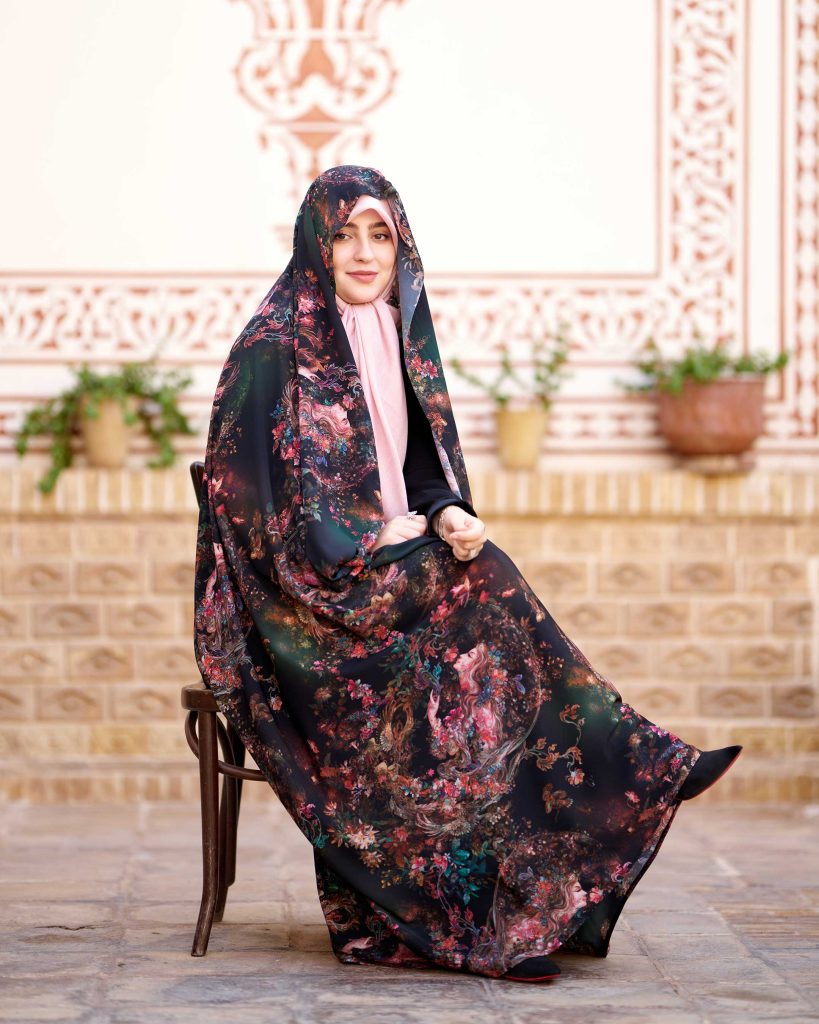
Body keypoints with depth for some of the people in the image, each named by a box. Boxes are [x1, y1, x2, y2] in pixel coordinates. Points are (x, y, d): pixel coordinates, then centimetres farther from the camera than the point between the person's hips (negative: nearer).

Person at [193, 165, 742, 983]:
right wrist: (378, 543, -13)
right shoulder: (273, 348, -10)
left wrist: (446, 514, -9)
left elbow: (422, 461, 13)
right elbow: (258, 494, -14)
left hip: (386, 568, 6)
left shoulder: (397, 337, 12)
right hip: (297, 592, -6)